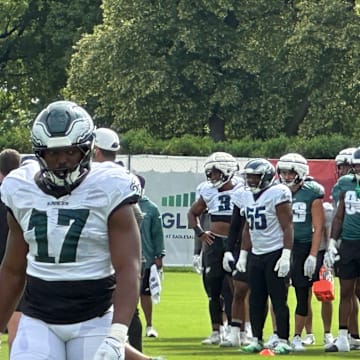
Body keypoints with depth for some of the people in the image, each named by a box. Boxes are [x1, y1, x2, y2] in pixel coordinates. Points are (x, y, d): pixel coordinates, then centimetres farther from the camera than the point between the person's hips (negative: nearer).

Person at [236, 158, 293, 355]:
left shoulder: (278, 193, -12)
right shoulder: (247, 195, 12)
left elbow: (287, 227, -14)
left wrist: (286, 255, -19)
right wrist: (243, 254, 19)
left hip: (275, 253, -7)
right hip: (256, 254, 7)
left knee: (278, 300, -4)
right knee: (256, 300, 8)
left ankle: (283, 341, 0)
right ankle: (256, 340, 15)